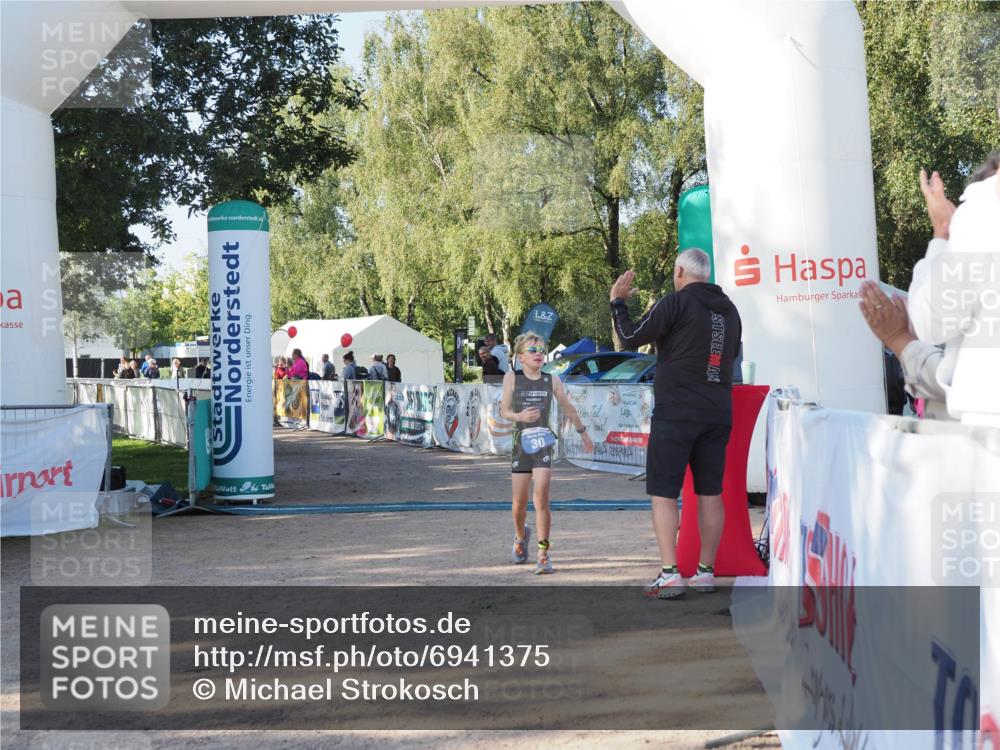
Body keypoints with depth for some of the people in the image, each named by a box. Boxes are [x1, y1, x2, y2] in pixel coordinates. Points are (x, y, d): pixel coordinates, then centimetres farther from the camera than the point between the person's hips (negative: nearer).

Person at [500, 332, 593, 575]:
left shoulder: (552, 380, 3)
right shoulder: (512, 377, 0)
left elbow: (568, 409, 16)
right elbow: (504, 411, 0)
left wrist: (583, 433, 26)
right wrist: (520, 416, -21)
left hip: (543, 443, 0)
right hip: (521, 443, 0)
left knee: (541, 499, -13)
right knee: (518, 503, 7)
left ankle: (544, 554, -7)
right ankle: (521, 537, 39)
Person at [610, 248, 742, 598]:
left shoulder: (677, 302, -9)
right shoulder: (729, 309, 12)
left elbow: (632, 337, -8)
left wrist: (617, 301, 6)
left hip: (676, 411, -6)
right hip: (718, 412, 6)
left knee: (663, 492, -4)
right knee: (710, 492, 9)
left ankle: (670, 574, -12)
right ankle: (706, 572, 12)